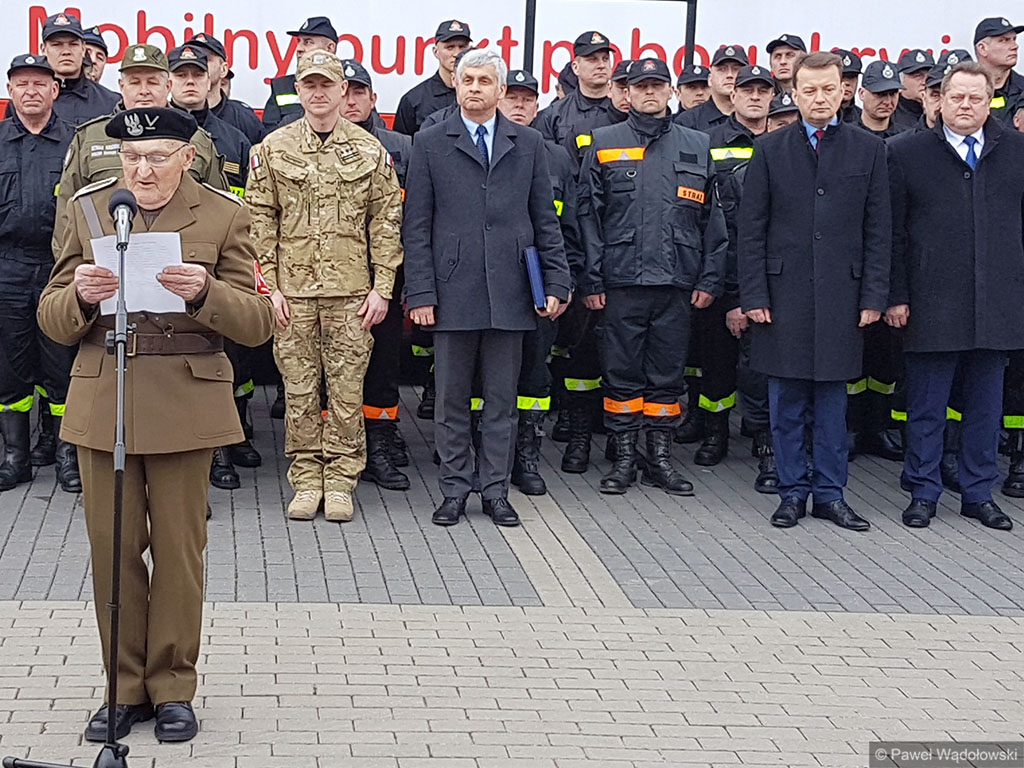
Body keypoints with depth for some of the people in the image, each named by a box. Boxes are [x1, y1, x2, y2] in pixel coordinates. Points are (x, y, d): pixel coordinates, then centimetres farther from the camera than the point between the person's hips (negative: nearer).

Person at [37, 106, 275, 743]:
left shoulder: (224, 216, 1)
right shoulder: (88, 210, 8)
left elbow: (258, 322, -2)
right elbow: (53, 320, 8)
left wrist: (204, 292, -21)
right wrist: (80, 296, -14)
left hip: (186, 403, -2)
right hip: (103, 399, 2)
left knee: (179, 548, 5)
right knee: (112, 547, 5)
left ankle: (173, 687, 19)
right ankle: (126, 687, 19)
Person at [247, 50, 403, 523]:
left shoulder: (371, 151, 5)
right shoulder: (273, 149, 4)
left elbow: (386, 223, 5)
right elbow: (260, 222, 4)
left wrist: (382, 288, -1)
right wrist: (269, 285, -3)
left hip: (351, 292, 0)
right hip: (292, 292, 0)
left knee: (347, 389, 2)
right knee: (299, 387, 5)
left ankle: (340, 480, 12)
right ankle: (306, 479, 15)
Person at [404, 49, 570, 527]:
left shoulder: (528, 145, 10)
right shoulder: (430, 145, 5)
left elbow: (546, 221, 11)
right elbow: (417, 228, 2)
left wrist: (556, 283, 2)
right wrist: (421, 293, -5)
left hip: (509, 294, 1)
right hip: (453, 293, -1)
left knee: (501, 400, 6)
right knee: (452, 399, 5)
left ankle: (495, 491, 15)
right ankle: (454, 491, 15)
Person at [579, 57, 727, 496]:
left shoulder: (696, 147, 11)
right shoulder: (605, 145, 6)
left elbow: (712, 220, 10)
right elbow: (588, 216, 2)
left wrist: (710, 278, 2)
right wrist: (591, 279, -5)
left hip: (678, 282, 2)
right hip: (621, 282, -1)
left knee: (667, 375, 7)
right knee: (621, 373, 3)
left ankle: (660, 457, 17)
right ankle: (624, 457, 13)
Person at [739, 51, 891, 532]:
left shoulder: (869, 150, 7)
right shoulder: (771, 150, 5)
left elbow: (878, 232, 6)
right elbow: (751, 230, 3)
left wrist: (874, 295, -1)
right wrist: (753, 294, -4)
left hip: (841, 295, 0)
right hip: (784, 293, 0)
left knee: (833, 398, 6)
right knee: (787, 401, 5)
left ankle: (830, 493, 15)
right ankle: (793, 492, 15)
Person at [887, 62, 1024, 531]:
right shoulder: (908, 153, 1)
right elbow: (893, 233, 1)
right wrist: (896, 296, -4)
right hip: (932, 304, -2)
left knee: (985, 404, 11)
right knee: (927, 405, 5)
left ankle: (979, 492, 22)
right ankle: (923, 492, 17)